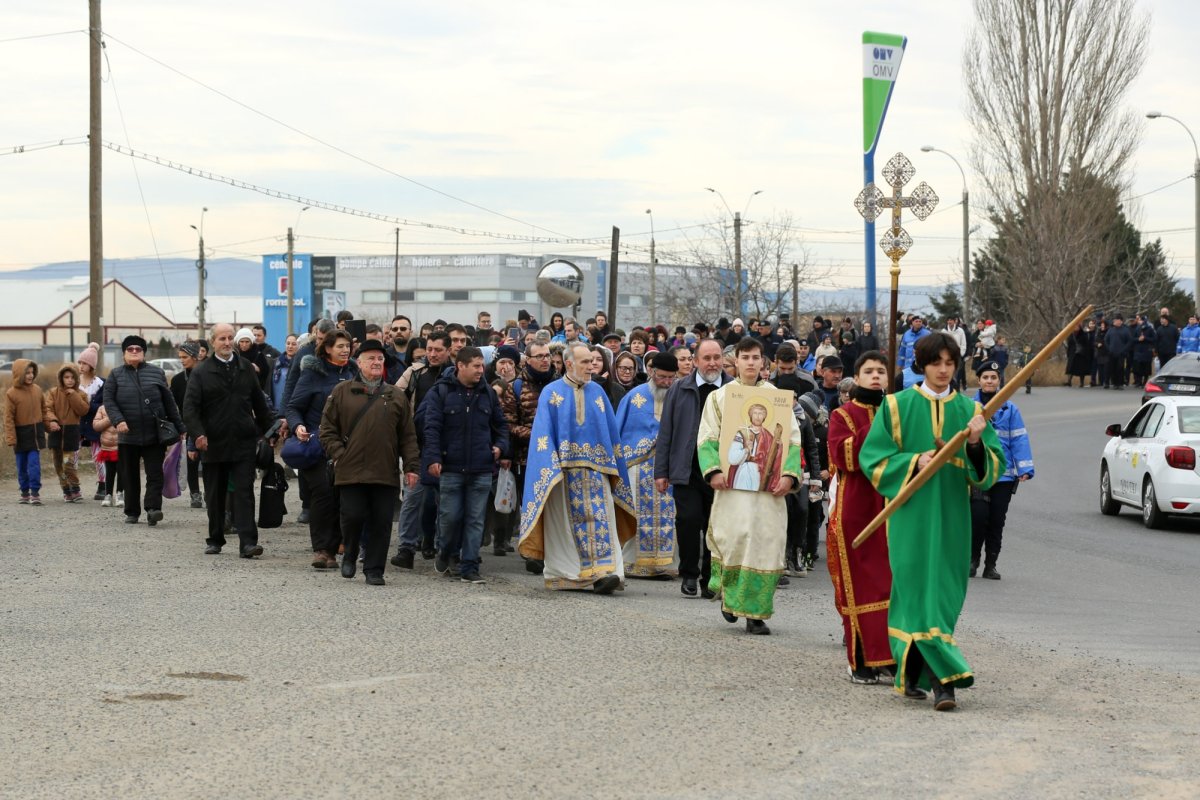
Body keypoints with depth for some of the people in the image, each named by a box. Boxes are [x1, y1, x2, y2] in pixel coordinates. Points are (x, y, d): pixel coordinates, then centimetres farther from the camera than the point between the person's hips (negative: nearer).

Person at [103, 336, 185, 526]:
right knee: (130, 476, 7)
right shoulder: (116, 375, 6)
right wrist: (118, 420, -18)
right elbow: (109, 400, -2)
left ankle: (153, 509, -15)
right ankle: (132, 512, 15)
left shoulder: (157, 373, 8)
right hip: (128, 435, 0)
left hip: (154, 435, 0)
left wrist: (179, 428, 8)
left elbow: (169, 402, 10)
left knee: (155, 474, -9)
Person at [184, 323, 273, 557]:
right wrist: (198, 434, -20)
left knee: (244, 492, -7)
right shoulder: (201, 372, 0)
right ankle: (215, 540, 22)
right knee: (215, 495, 10)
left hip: (243, 443, 0)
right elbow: (190, 406, -7)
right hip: (213, 443, 0)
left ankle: (248, 543, -13)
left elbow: (259, 403, 16)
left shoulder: (246, 368, 9)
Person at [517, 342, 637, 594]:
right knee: (565, 522, 0)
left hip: (595, 468, 2)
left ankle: (604, 572, -17)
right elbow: (543, 433, -3)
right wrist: (550, 467, -14)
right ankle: (562, 575, 9)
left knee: (600, 517, -11)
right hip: (562, 469, -2)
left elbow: (612, 431, 14)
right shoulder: (551, 393, 4)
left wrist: (614, 466, 8)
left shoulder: (597, 392, 12)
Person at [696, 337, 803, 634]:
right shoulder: (719, 397, 9)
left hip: (769, 485, 1)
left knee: (766, 544, -4)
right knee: (735, 537, -13)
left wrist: (789, 475, -9)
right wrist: (714, 471, -13)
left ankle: (755, 612, 1)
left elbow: (793, 441, 6)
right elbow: (707, 439, 3)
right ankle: (729, 592, 13)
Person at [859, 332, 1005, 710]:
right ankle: (946, 676, -16)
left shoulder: (969, 410, 8)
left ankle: (913, 674, 16)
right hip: (911, 513, -3)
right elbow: (873, 457, -1)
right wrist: (914, 462, -16)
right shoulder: (898, 406, 2)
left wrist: (976, 443, -17)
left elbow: (992, 468, 3)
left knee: (944, 592, 4)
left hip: (952, 515, 3)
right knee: (921, 590, -11)